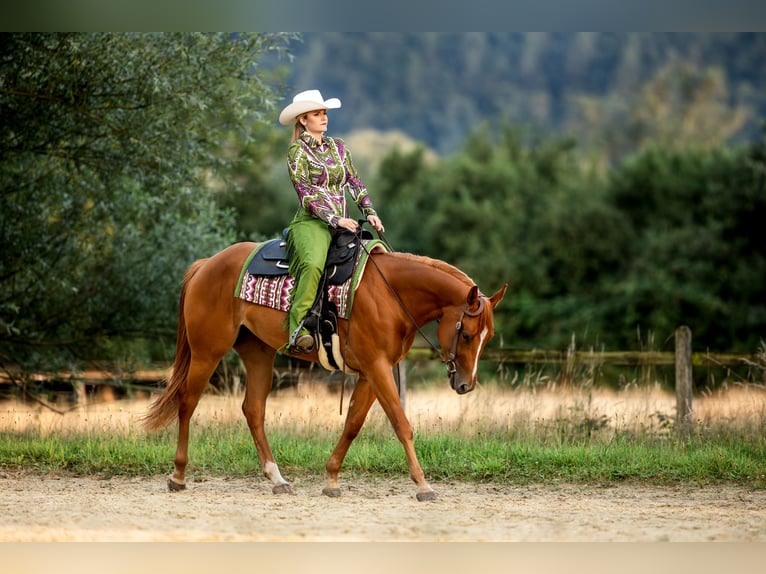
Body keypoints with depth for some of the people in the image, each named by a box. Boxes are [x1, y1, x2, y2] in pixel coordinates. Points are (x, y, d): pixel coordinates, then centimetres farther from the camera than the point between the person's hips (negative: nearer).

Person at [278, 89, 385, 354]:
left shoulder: (338, 146, 18)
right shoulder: (298, 151, -1)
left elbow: (354, 182, 17)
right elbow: (306, 195, -9)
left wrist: (370, 212, 1)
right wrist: (335, 220, -18)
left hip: (342, 223, 7)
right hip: (311, 222, -7)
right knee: (313, 263, -36)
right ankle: (297, 329, -40)